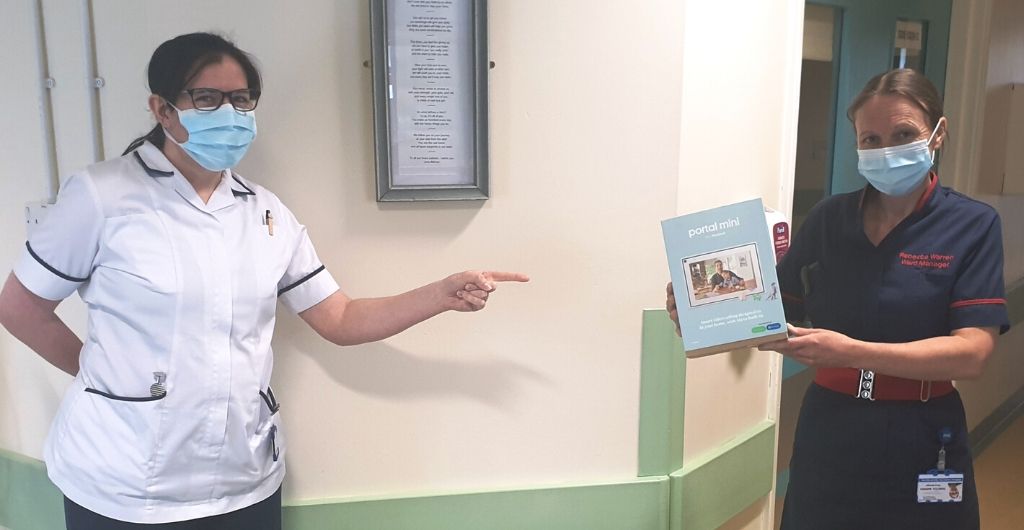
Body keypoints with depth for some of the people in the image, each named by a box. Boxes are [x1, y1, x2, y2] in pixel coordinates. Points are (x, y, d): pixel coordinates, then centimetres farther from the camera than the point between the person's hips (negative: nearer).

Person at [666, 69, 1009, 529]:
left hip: (919, 449, -2)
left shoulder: (972, 225, -7)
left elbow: (972, 352, -16)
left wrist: (853, 352, -29)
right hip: (827, 439, 2)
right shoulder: (829, 219, 1)